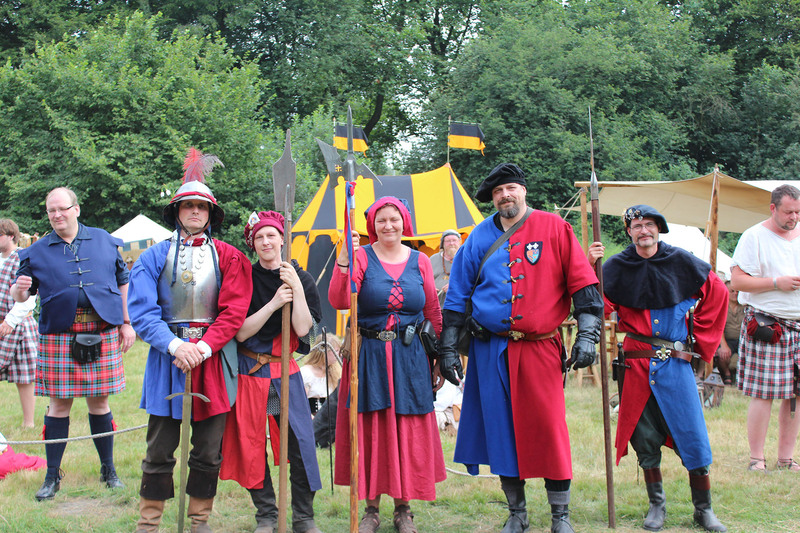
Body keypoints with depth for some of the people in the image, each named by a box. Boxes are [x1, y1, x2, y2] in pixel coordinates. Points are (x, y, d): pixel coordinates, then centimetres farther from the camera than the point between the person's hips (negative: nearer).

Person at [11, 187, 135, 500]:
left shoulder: (104, 241, 9)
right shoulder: (37, 251, 7)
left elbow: (123, 283, 14)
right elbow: (19, 295, 7)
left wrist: (126, 323, 10)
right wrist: (19, 289, -17)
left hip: (102, 333, 0)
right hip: (58, 336, 0)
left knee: (99, 402, 6)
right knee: (59, 404, 1)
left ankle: (108, 470, 20)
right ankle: (52, 476, 12)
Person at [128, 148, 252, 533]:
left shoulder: (228, 257, 6)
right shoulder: (155, 256, 5)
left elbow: (234, 310, -3)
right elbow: (142, 310, -4)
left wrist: (204, 346, -16)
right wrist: (174, 345, -19)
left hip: (214, 360, 1)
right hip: (168, 357, -1)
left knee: (208, 451, 8)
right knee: (159, 451, 3)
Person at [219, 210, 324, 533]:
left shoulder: (301, 278, 2)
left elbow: (302, 329, -9)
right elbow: (241, 332, -9)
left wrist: (298, 289, -16)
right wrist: (274, 303, -17)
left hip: (285, 372, 0)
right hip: (249, 372, 0)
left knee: (300, 443, -4)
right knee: (253, 445, 3)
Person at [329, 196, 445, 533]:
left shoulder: (419, 262, 7)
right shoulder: (361, 257, -1)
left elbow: (433, 312, 11)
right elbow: (339, 302, -14)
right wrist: (342, 265, -26)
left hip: (410, 357, 2)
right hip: (368, 356, -2)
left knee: (408, 432, 4)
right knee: (369, 430, 3)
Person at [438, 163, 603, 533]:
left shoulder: (553, 228, 1)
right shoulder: (480, 236, 7)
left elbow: (583, 283, -1)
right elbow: (457, 295, 11)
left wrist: (586, 335, -9)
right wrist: (448, 347, 7)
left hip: (540, 347, -2)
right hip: (491, 349, 2)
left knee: (549, 429, -3)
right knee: (502, 429, 6)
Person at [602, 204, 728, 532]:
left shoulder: (681, 262, 0)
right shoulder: (617, 267, 0)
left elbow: (717, 294, 11)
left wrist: (701, 342, 9)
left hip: (677, 363, 0)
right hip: (636, 365, 0)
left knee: (693, 437, -1)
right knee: (645, 439, 5)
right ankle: (656, 506, 21)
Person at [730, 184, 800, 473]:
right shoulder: (754, 237, -3)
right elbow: (737, 281, -8)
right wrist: (777, 283, -14)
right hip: (766, 325, -5)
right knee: (763, 394, -7)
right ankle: (756, 460, 3)